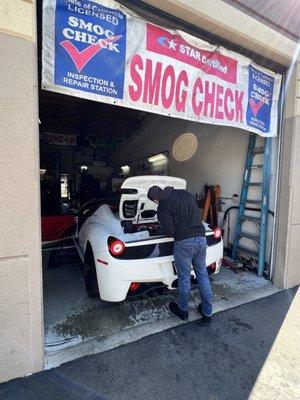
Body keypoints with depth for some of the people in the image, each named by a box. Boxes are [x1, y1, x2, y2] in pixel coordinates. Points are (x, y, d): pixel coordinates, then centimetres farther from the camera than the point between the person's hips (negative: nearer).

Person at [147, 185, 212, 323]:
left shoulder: (162, 207, -7)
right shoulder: (186, 193, 10)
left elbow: (169, 231, -8)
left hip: (184, 242, -6)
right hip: (201, 238, 6)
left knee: (184, 278, 13)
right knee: (203, 276, 18)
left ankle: (183, 310, 35)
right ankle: (207, 313, 32)